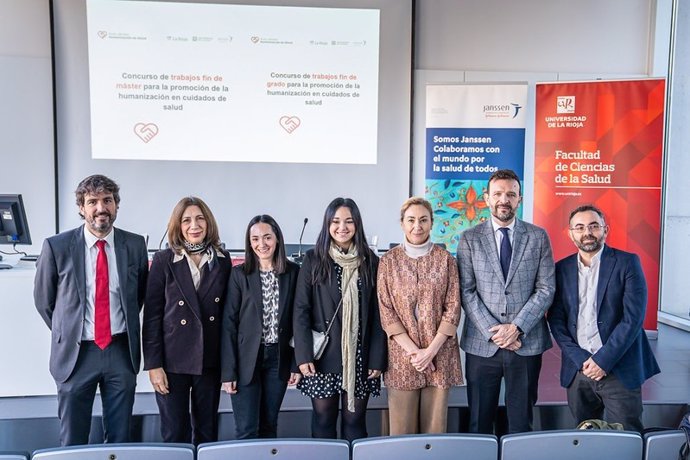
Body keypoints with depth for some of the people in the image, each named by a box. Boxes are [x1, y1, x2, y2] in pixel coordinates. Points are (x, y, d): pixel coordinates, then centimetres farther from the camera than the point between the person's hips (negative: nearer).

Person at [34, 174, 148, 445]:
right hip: (76, 353, -1)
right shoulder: (56, 247, -5)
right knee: (72, 442, 10)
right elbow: (43, 300, 7)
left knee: (120, 438, 12)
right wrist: (67, 332, 9)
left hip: (121, 352, 1)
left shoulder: (135, 245, 0)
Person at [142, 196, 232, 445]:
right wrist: (153, 364, -8)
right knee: (174, 435, 8)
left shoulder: (223, 260, 3)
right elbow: (152, 314, -4)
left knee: (207, 432, 14)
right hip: (173, 359, -2)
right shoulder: (164, 260, -4)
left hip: (210, 360, 2)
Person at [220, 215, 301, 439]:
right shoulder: (239, 274, -4)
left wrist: (297, 363, 0)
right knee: (246, 431, 1)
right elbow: (229, 324, -4)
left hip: (279, 359, 2)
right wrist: (228, 371, -8)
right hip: (246, 359, -2)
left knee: (269, 426, 13)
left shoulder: (293, 272, 1)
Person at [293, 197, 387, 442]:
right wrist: (304, 355, -10)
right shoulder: (313, 259, -1)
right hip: (324, 355, -1)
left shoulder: (370, 261, 3)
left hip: (360, 356, 1)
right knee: (323, 420, 9)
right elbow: (301, 310, -3)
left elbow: (377, 314, 2)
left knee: (355, 420, 9)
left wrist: (377, 358, -3)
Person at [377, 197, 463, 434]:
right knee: (402, 426, 5)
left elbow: (453, 308, -1)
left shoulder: (445, 259, 3)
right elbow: (386, 311, -2)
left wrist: (431, 350, -10)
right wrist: (413, 351, -10)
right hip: (402, 353, 0)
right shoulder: (388, 260, 2)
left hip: (439, 353, 1)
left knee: (435, 425, 7)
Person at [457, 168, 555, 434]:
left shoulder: (538, 237, 4)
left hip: (527, 343, 1)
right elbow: (466, 291, -2)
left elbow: (546, 289, -1)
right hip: (482, 344, 0)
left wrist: (517, 328, -11)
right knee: (479, 424, 10)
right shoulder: (469, 239, 2)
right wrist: (493, 331, -11)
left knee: (521, 422, 11)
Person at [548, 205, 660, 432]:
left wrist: (603, 360, -13)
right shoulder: (562, 269, 6)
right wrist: (581, 360, -8)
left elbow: (633, 318, -9)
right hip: (578, 371, 3)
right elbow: (556, 320, 4)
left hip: (618, 370, -3)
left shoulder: (627, 262, -2)